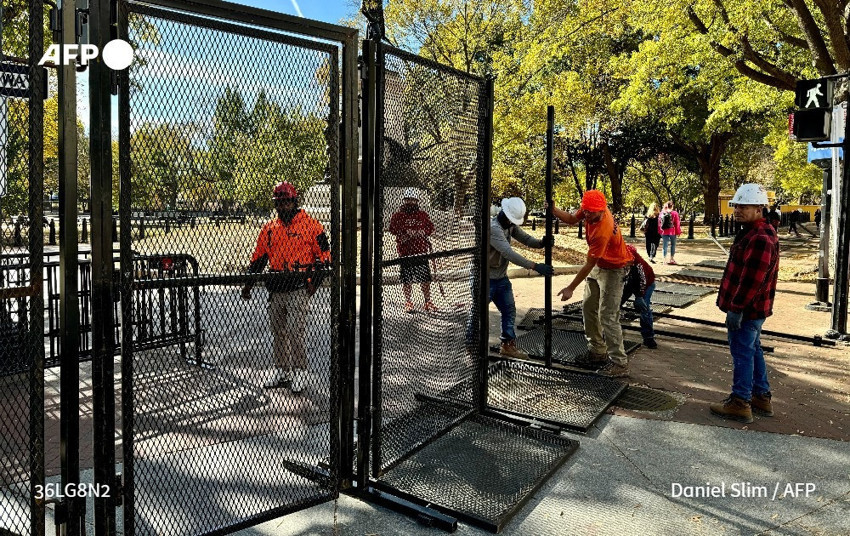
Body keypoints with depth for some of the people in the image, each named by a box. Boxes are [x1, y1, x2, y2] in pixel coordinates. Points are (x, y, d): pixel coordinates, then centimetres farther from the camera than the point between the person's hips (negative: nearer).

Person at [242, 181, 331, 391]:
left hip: (299, 288, -5)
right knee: (278, 332, 11)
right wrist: (248, 284, 13)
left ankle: (299, 372, 4)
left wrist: (314, 281, -11)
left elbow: (324, 254, -3)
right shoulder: (269, 228, 13)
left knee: (294, 331, -9)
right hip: (275, 289, 5)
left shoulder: (311, 225, -2)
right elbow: (258, 258, 17)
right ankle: (281, 370, 24)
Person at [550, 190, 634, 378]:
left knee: (607, 317, -11)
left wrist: (570, 288, -22)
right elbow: (572, 219, 6)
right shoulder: (590, 209, -14)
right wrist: (553, 210, -14)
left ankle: (619, 363, -3)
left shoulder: (603, 231, -36)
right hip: (599, 265, 9)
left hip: (614, 270, -9)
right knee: (588, 307, 15)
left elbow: (589, 265, -29)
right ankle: (597, 352, 27)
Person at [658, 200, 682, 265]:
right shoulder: (674, 213, -7)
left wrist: (660, 232, 14)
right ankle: (672, 259, 11)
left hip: (664, 232, 3)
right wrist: (678, 232, 3)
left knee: (665, 245, 5)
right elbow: (677, 223, -5)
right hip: (672, 232, -3)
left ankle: (665, 259, 2)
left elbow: (659, 223, 8)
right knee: (673, 245, 11)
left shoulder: (662, 213, 5)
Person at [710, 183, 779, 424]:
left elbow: (751, 280, -26)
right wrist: (736, 305, 21)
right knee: (753, 349, 19)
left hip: (747, 310, -11)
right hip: (751, 309, 11)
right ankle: (762, 397, 31)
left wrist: (736, 308, -22)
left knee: (742, 352, -3)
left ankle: (740, 403, 6)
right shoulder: (750, 232, 13)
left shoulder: (760, 239, -23)